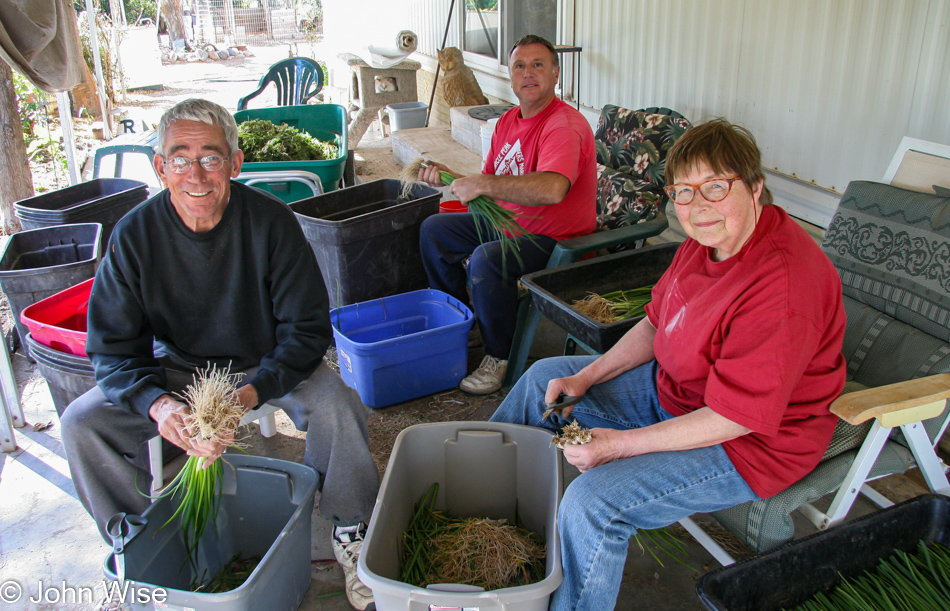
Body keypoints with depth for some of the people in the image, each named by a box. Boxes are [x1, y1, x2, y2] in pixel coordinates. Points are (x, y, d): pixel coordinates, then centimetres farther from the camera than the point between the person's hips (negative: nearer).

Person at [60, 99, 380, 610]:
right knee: (82, 423, -15)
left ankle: (350, 529, -3)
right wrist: (158, 405, -32)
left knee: (336, 406, -30)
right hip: (175, 370, 3)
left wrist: (251, 392, -34)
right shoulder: (135, 234, -15)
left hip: (267, 365, -2)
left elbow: (306, 329, -17)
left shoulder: (271, 221, -20)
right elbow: (111, 349, -11)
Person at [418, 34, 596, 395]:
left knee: (486, 260, -34)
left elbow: (552, 189, -41)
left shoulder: (565, 125, -22)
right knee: (433, 230, 9)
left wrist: (482, 184, -35)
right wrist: (453, 179, -5)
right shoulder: (508, 122, 8)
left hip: (557, 240, -9)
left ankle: (501, 356, -12)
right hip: (506, 223, 9)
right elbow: (489, 186, 14)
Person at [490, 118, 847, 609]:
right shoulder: (709, 238, -4)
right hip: (673, 387, 10)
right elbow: (656, 324, 9)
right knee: (544, 378, 13)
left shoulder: (781, 284, -32)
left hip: (746, 442, -9)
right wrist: (586, 377, -2)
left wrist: (621, 444, -25)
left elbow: (734, 417, -29)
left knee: (592, 502, -27)